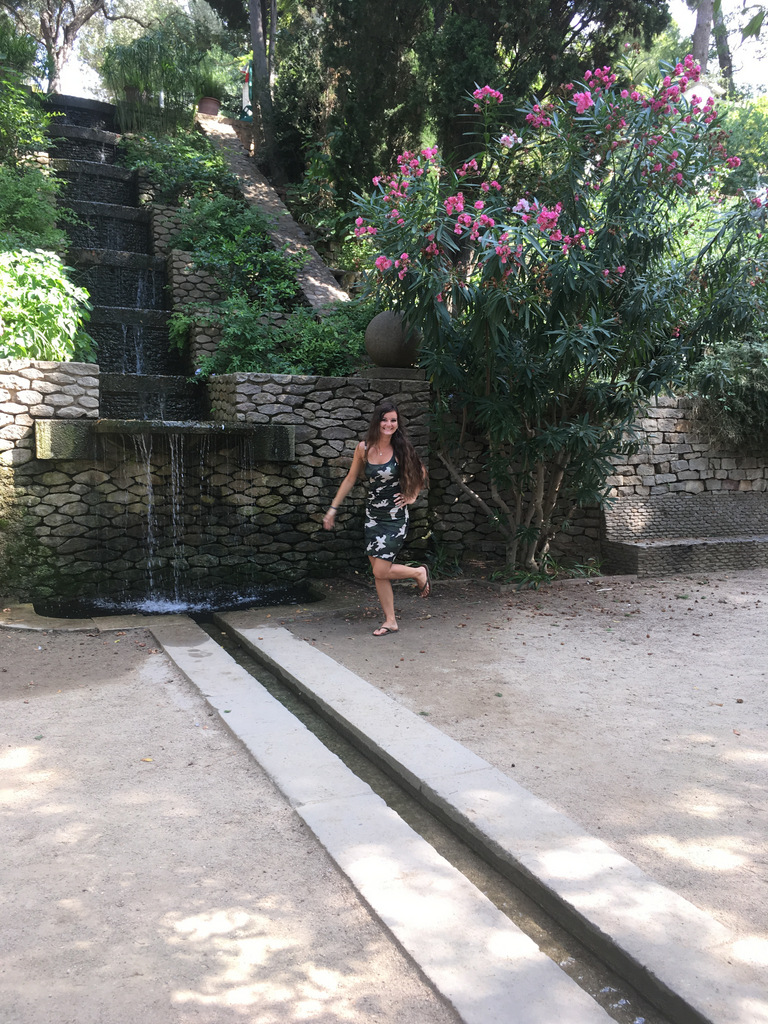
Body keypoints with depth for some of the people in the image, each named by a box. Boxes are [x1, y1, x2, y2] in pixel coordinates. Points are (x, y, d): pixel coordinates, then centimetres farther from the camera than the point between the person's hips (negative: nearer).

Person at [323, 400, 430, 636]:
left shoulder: (401, 449, -8)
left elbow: (420, 472, 10)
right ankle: (390, 621, 17)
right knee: (378, 573, 4)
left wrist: (413, 495, 3)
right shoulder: (364, 448, -1)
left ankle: (419, 573, 17)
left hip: (395, 517, -4)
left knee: (381, 571, -10)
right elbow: (351, 479, 9)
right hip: (373, 515, 4)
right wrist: (333, 508, 9)